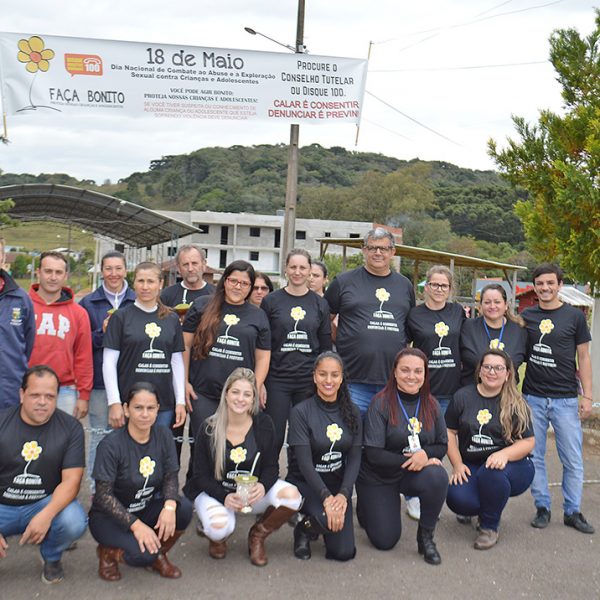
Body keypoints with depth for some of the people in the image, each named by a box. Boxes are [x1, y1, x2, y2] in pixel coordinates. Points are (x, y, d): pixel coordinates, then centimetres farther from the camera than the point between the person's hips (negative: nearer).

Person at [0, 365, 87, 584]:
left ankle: (52, 558, 6)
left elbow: (71, 479, -12)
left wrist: (46, 515, -30)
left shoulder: (71, 427, -7)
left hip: (47, 503, 0)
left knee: (74, 522, -31)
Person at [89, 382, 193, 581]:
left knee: (183, 508, -24)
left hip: (147, 508, 5)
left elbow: (171, 477, -5)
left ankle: (158, 555, 3)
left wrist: (169, 506, -26)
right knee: (143, 554, -30)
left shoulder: (163, 436, -5)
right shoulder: (111, 445, -20)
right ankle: (109, 552, 4)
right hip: (109, 516, -5)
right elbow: (104, 495, -20)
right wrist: (135, 525, -28)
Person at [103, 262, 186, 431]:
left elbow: (177, 362, 11)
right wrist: (114, 403, -9)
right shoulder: (121, 317, 0)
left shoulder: (171, 319, 9)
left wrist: (181, 401, 5)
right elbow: (109, 362, -3)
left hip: (165, 404, 3)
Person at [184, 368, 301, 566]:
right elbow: (201, 475, -7)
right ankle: (217, 537, 7)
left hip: (253, 492, 2)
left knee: (292, 496, -26)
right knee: (220, 526, -36)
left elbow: (271, 466, -3)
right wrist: (225, 497, -25)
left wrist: (262, 486, -26)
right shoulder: (209, 429, -10)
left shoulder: (264, 424, -6)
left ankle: (258, 534, 4)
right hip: (215, 491, -2)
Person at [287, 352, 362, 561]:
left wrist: (343, 494, -19)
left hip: (338, 484, 4)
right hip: (305, 482, -4)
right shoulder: (301, 412, -12)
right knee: (329, 521, -33)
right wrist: (326, 497, -28)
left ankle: (315, 523, 25)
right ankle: (305, 529, 3)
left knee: (343, 552, -6)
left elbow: (354, 458, -3)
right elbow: (304, 462, -17)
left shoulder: (352, 413, 1)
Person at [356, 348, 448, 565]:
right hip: (378, 477, -3)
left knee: (438, 476, -30)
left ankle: (425, 537, -7)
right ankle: (365, 507, 30)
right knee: (385, 541, -4)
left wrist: (425, 454, -21)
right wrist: (409, 460, -25)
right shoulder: (381, 403, -18)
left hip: (415, 473, 3)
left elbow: (442, 445, 1)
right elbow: (373, 454, -20)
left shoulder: (431, 404, -5)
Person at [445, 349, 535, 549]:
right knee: (456, 499, -28)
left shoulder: (516, 404, -1)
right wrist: (457, 464, -5)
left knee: (491, 472, -36)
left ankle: (489, 527, -8)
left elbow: (528, 442, -4)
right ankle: (483, 508, 12)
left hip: (511, 466, -1)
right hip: (471, 467, 2)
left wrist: (504, 454, -23)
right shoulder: (462, 396, 4)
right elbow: (450, 432, 7)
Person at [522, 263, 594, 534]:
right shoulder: (526, 317, 5)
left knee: (573, 460, 5)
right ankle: (542, 507, 21)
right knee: (534, 457, 8)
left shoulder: (574, 316, 1)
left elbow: (583, 357, 3)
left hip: (565, 399, -1)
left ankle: (572, 511, 19)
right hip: (532, 397, 2)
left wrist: (586, 395, -3)